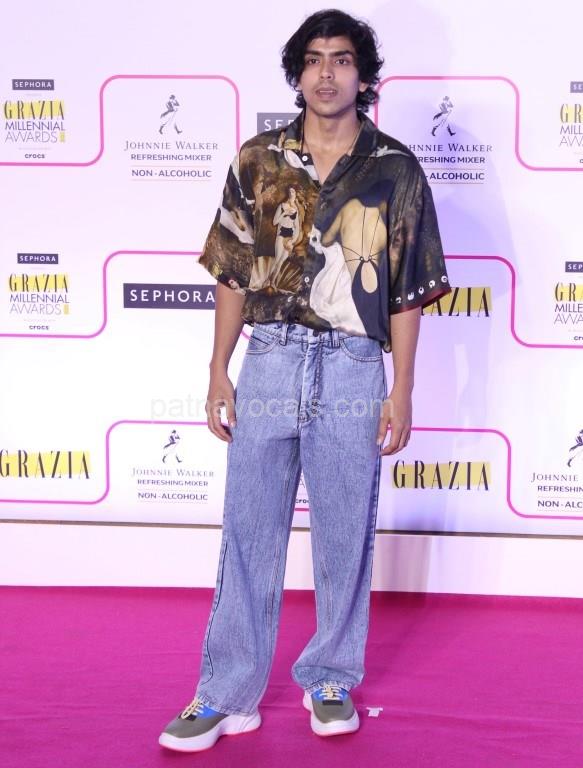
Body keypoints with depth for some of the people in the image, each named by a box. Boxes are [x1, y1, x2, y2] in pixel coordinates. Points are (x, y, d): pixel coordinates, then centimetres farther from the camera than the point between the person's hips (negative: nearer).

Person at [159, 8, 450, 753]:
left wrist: (401, 392, -1)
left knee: (344, 538, 8)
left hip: (353, 369, -1)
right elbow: (233, 274, 8)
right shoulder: (258, 161, 6)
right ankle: (227, 694, 16)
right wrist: (219, 373, 3)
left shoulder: (395, 169, 3)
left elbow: (407, 290, 3)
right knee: (247, 533, 5)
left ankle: (331, 681, 26)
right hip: (268, 361, 1)